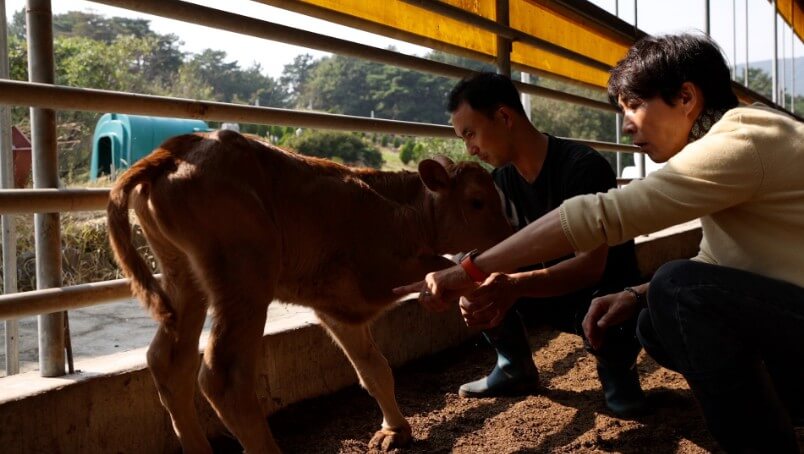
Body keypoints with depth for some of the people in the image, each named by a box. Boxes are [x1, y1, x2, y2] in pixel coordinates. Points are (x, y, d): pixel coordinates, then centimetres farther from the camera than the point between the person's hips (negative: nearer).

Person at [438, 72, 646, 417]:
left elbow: (591, 266, -33)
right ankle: (516, 370, 4)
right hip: (552, 294, 6)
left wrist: (516, 285, -49)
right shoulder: (501, 181, -4)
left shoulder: (583, 167, -25)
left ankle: (616, 370, -4)